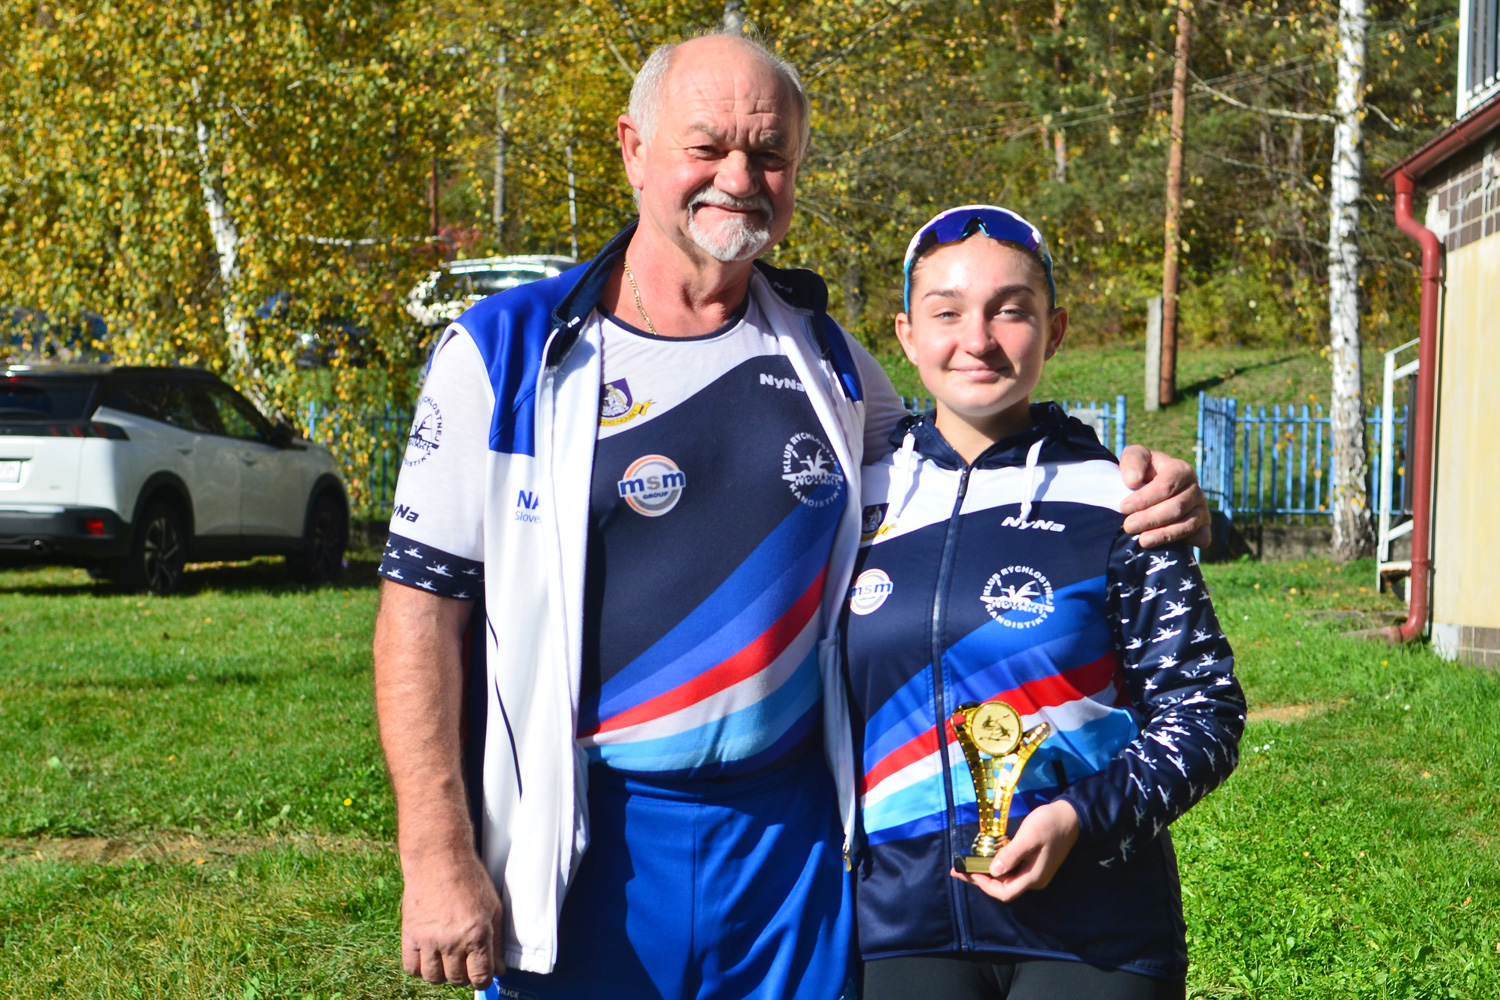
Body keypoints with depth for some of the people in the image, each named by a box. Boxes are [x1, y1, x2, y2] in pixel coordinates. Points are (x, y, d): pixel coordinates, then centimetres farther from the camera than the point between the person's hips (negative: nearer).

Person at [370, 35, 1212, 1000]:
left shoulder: (823, 355, 8)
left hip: (791, 837, 4)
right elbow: (424, 607, -5)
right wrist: (436, 859, -11)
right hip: (588, 847, -3)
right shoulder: (505, 354, -4)